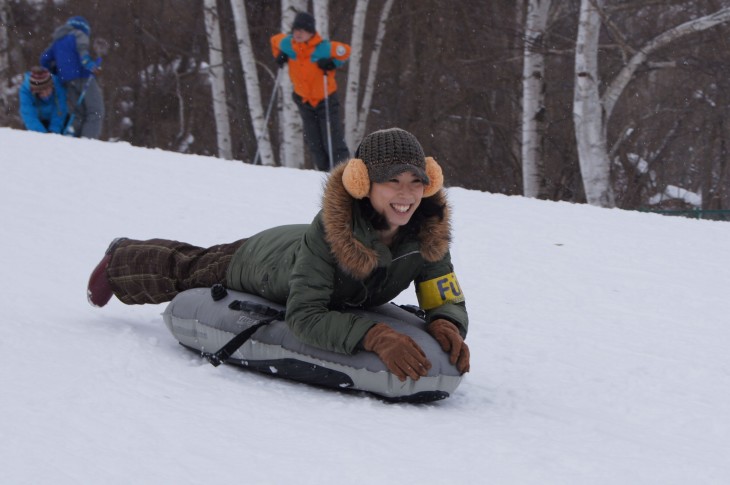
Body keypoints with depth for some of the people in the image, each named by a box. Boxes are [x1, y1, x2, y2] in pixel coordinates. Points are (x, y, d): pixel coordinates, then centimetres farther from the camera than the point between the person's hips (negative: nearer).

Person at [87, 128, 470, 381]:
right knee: (180, 273, 28)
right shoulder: (327, 232, -49)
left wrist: (446, 324, -53)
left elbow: (448, 300, -28)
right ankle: (120, 257, 60)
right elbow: (304, 315, -50)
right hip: (261, 260, -3)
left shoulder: (429, 233, -36)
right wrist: (374, 336, -64)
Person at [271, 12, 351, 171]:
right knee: (314, 142, 10)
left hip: (325, 100, -5)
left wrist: (332, 63, -25)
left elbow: (345, 51, -13)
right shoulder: (287, 44, -11)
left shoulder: (323, 48, -24)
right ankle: (325, 172, 23)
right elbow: (275, 40, 11)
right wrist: (279, 56, -2)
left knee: (333, 140, -7)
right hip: (304, 99, 5)